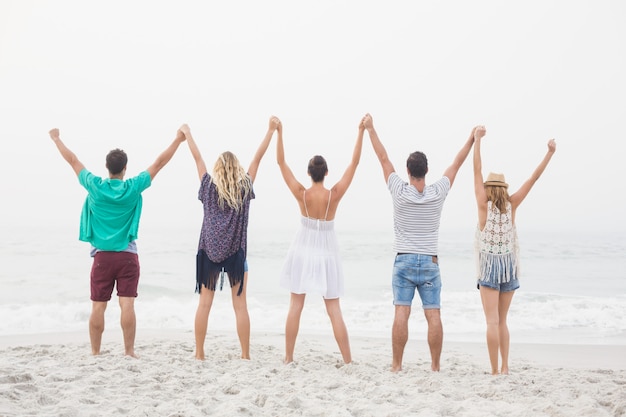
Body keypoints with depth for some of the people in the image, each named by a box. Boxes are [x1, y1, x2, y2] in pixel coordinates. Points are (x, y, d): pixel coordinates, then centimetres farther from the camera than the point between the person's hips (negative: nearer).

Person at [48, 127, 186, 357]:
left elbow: (73, 160, 10)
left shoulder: (95, 186, -3)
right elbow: (159, 163, 2)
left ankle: (95, 353, 10)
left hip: (102, 255, 1)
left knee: (98, 306, 4)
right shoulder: (133, 187, -5)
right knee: (127, 304, -4)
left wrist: (56, 139, 23)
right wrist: (177, 140, 10)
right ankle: (129, 352, -3)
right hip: (127, 255, -1)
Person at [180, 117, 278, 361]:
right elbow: (258, 158, 1)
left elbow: (197, 158, 8)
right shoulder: (245, 187, -1)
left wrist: (187, 133, 19)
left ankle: (199, 354, 6)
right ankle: (245, 355, 2)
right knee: (240, 306, 1)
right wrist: (271, 130, 5)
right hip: (236, 253, -1)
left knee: (204, 304, 5)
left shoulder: (209, 187, 1)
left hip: (209, 251, 1)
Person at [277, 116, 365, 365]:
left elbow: (281, 163, -9)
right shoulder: (334, 195, -13)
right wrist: (361, 132, -8)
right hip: (326, 255, 0)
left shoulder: (301, 194, -12)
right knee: (334, 311, 3)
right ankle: (348, 360, 3)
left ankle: (288, 358, 11)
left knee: (295, 307, 7)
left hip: (302, 253, 1)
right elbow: (354, 163, -10)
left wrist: (279, 133, -7)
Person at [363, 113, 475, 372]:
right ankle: (435, 365, 2)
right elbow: (456, 164, 8)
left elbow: (383, 159, 2)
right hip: (430, 263, 1)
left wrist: (370, 129, 10)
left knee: (401, 314, -4)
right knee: (433, 315, 0)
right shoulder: (438, 193, -3)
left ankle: (397, 365, -2)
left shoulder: (400, 192, -6)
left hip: (403, 262, -1)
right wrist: (472, 138, 19)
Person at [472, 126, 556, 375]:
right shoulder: (511, 204, 0)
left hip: (489, 266, -4)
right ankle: (505, 367, 12)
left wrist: (477, 140, -5)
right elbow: (533, 178, 1)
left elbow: (477, 171, -6)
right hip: (509, 265, 4)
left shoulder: (484, 204, -6)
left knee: (493, 322, -7)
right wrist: (550, 153, 3)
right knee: (502, 321, 15)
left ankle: (495, 371, -11)